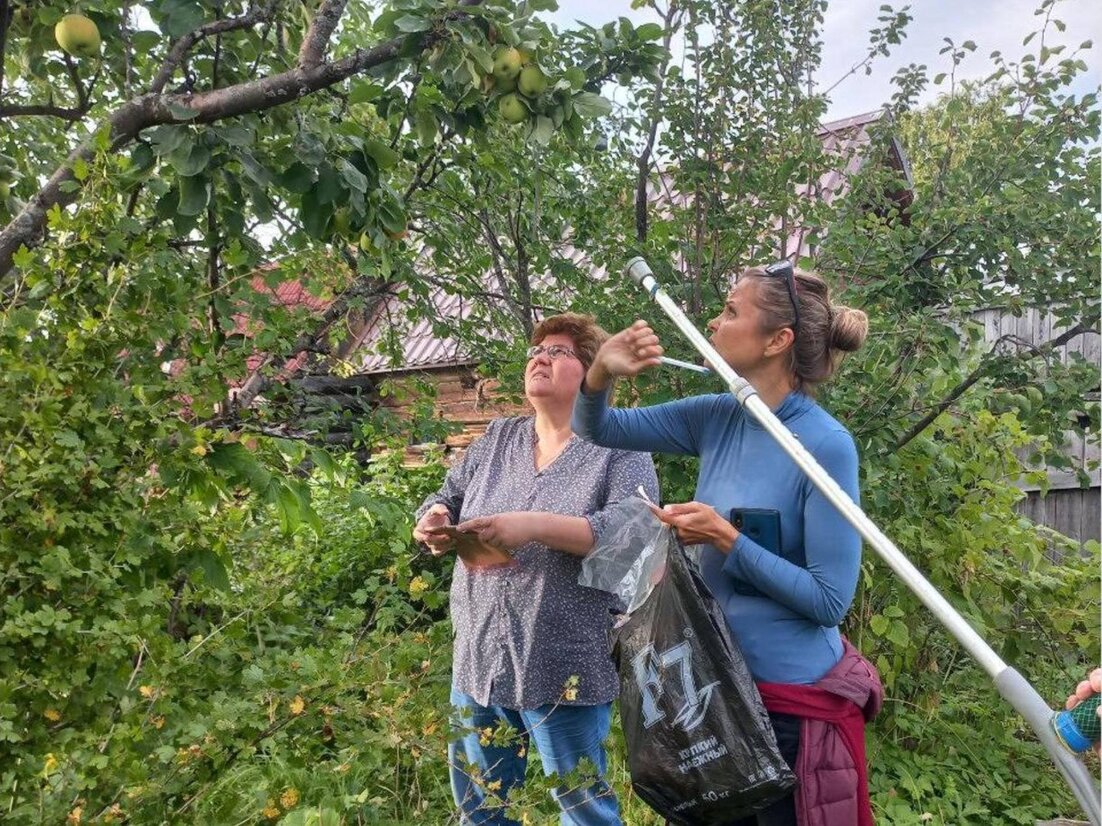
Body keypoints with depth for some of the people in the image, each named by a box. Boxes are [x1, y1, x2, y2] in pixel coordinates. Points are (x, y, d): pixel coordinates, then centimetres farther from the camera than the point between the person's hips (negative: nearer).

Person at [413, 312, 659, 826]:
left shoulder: (619, 447, -7)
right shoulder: (498, 437, 10)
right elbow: (448, 499, 15)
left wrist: (537, 525, -28)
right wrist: (435, 519, -8)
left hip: (565, 668, -5)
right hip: (478, 659, 6)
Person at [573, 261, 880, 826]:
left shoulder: (825, 445, -20)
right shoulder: (717, 418, -2)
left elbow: (830, 601, -19)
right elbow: (599, 431, 5)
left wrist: (727, 540, -24)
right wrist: (600, 373, -14)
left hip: (795, 700, -6)